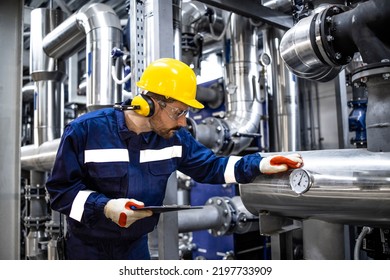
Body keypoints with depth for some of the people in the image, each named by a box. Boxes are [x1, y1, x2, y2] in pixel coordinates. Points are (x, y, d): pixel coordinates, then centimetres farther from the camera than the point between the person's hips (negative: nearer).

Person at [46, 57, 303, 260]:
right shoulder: (85, 130, -20)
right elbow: (60, 189, -15)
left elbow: (210, 166, -2)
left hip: (136, 244, 4)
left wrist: (259, 165, -15)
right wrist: (105, 207, -30)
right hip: (88, 246, -3)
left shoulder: (175, 137, -8)